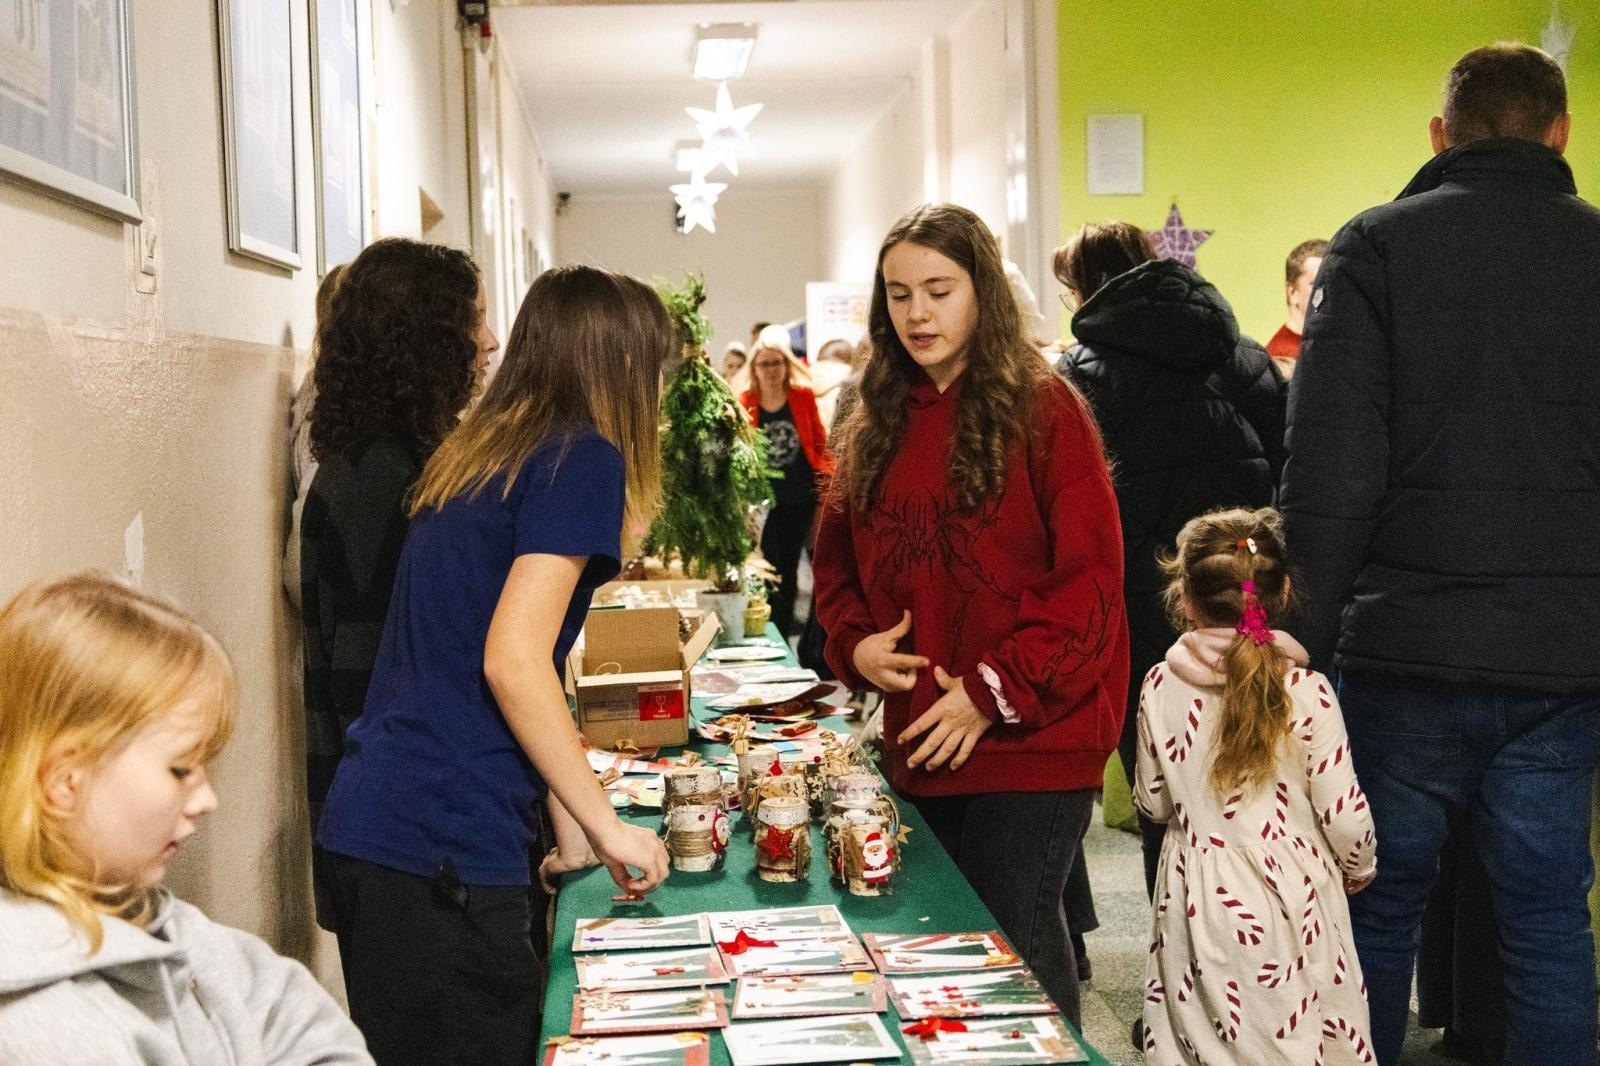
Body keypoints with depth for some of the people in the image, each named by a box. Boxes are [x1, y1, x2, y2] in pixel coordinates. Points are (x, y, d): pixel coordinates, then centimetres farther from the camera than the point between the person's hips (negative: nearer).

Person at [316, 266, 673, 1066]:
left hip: (366, 819, 8)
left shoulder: (472, 457, 16)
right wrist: (604, 826, -9)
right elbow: (513, 661, -17)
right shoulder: (583, 457, -8)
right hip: (442, 847, -8)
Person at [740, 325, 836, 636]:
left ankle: (786, 620, 25)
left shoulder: (802, 396, -2)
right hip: (766, 500, -1)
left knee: (790, 563, 12)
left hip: (801, 497, 1)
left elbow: (819, 438, 6)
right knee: (770, 566, -2)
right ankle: (771, 628, 10)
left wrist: (828, 476, 0)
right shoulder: (745, 403, -4)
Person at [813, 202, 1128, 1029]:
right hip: (918, 741, 6)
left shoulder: (1042, 409, -7)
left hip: (1029, 740, -6)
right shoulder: (877, 424, 10)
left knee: (1014, 944, -2)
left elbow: (1091, 578, -12)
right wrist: (854, 644, -4)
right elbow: (838, 564, 16)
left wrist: (994, 695, -15)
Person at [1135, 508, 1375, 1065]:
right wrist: (1358, 870, 12)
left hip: (1197, 898, 2)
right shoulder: (1305, 691, -13)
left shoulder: (1161, 686, -7)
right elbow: (1343, 814, -8)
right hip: (1290, 898, -2)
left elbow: (1153, 802, 4)